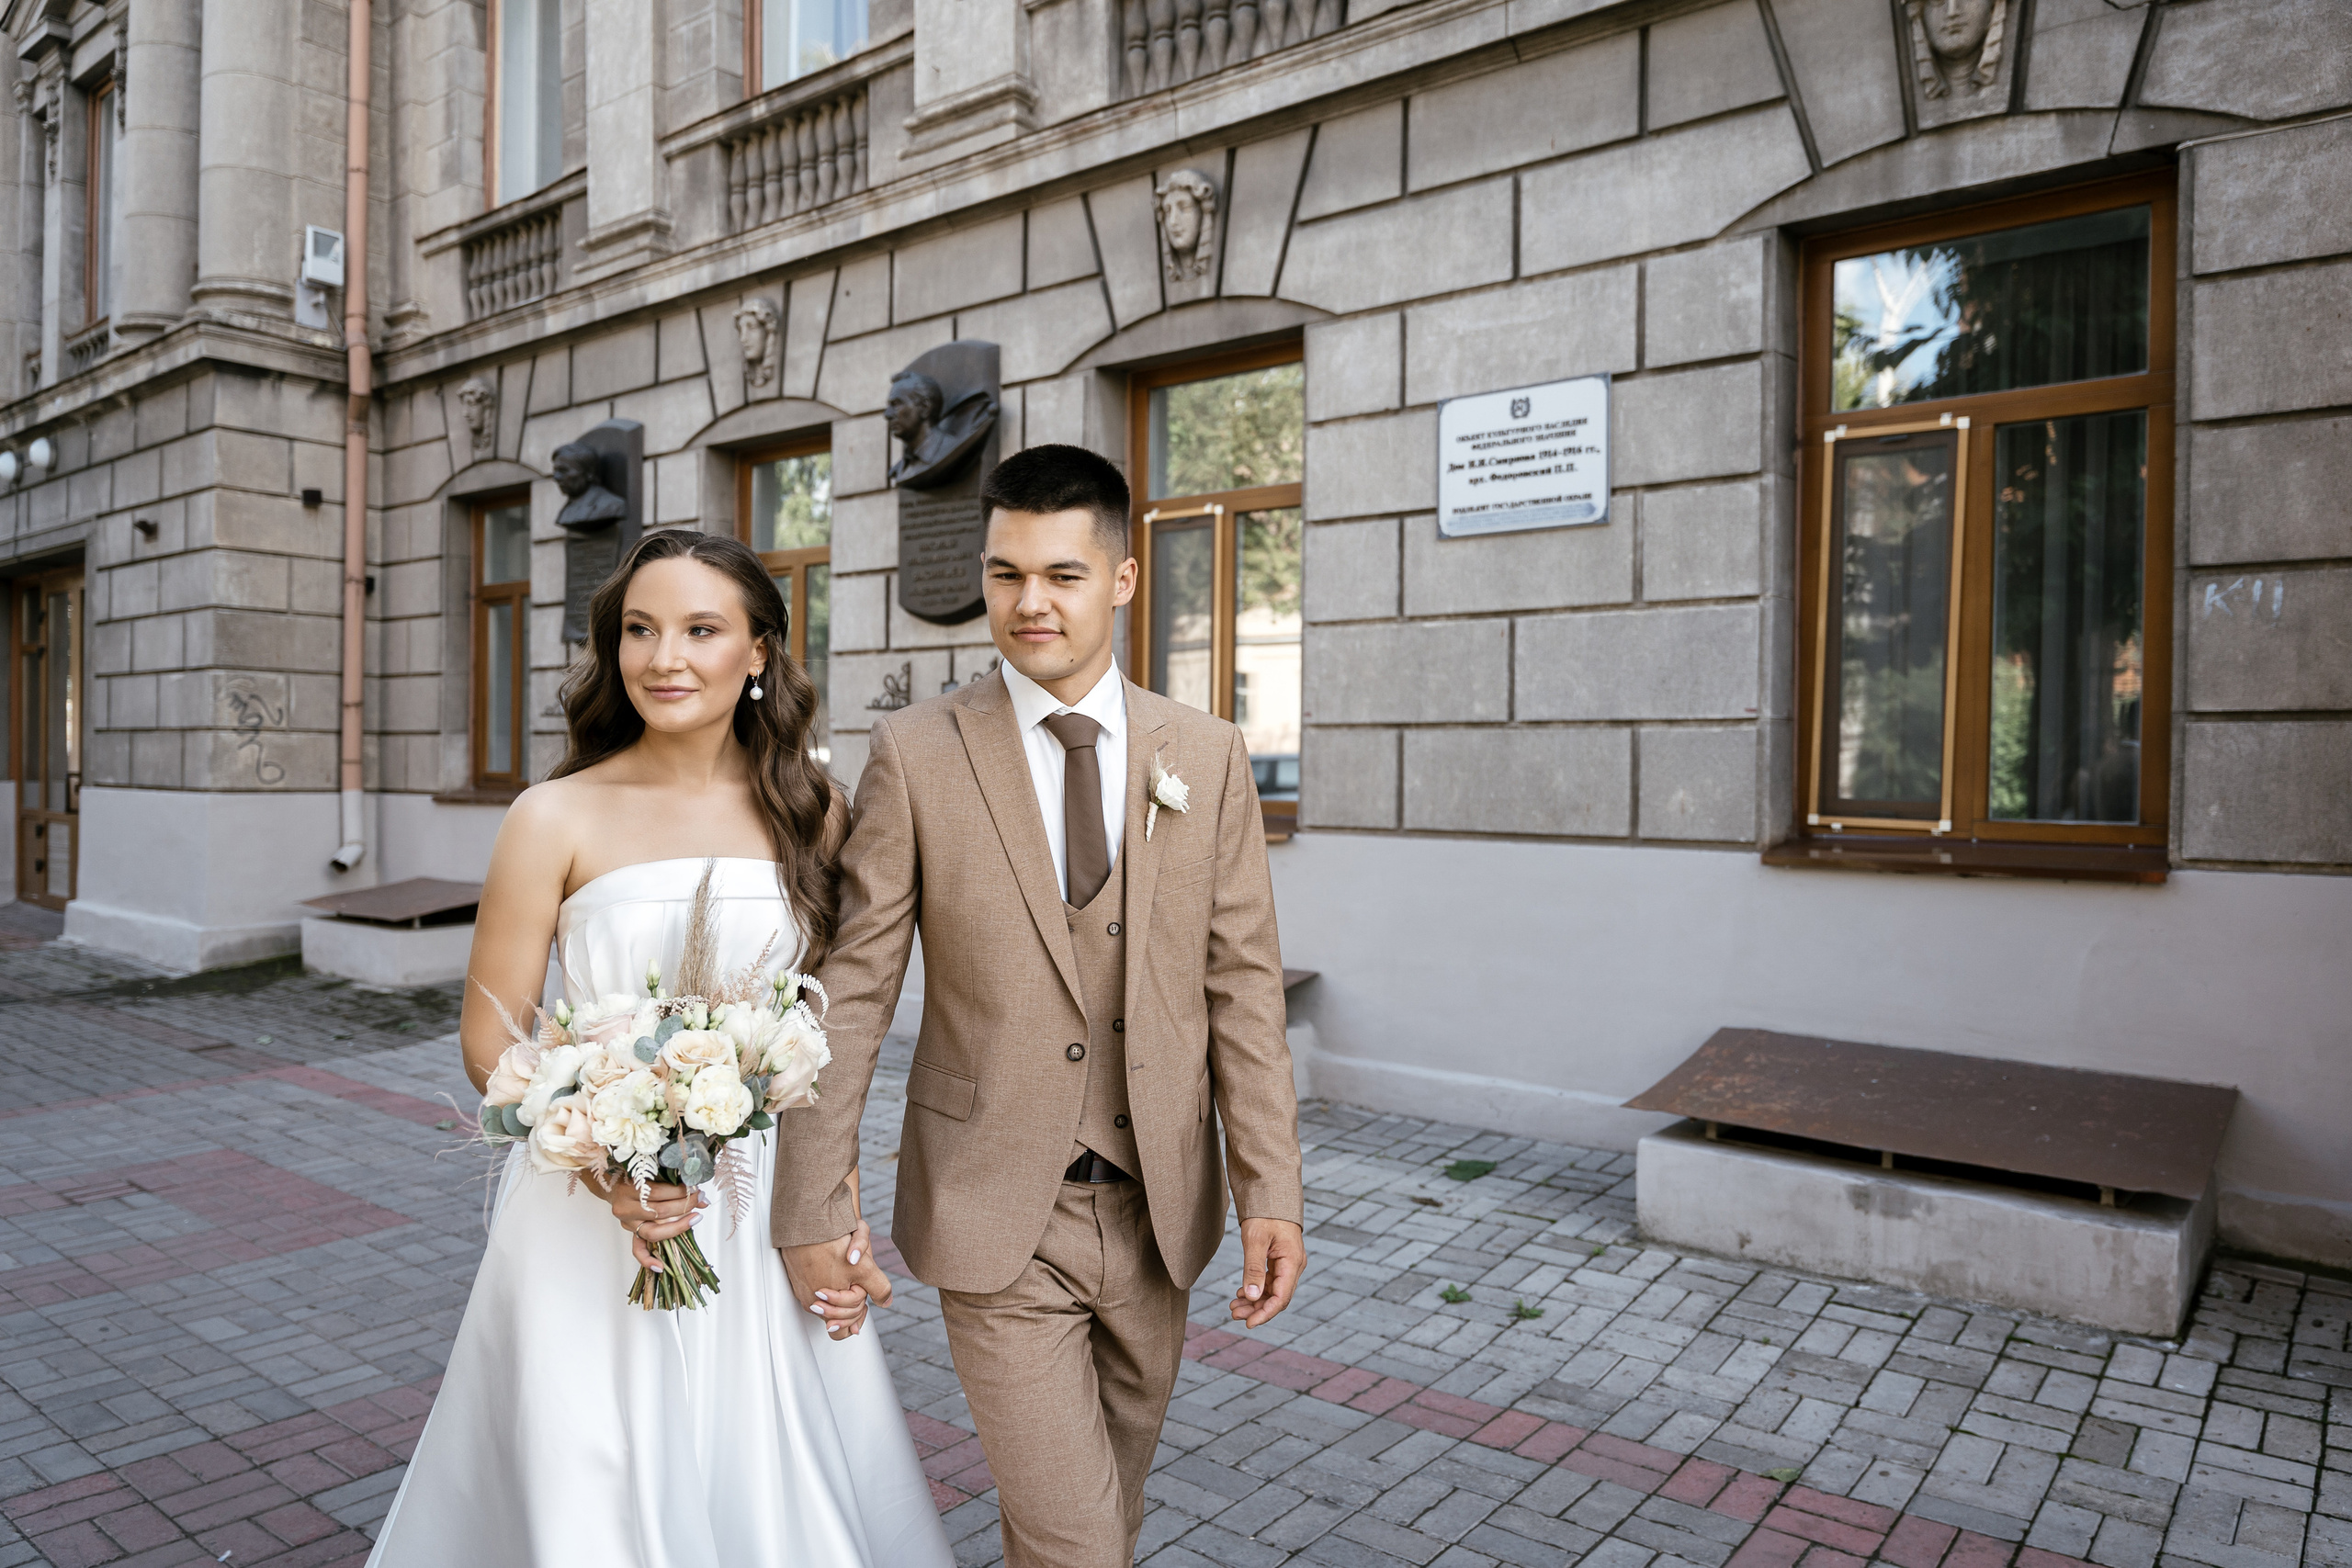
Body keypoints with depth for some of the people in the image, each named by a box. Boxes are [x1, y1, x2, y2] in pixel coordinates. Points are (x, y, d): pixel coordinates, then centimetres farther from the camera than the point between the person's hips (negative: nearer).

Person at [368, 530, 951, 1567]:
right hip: (595, 1218, -2)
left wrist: (839, 1210, 0)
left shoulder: (812, 812, -1)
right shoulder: (558, 819, -8)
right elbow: (490, 1041, -5)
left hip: (768, 1224, 2)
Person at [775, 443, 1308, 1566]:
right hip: (996, 1218, -3)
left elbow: (1243, 984, 0)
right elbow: (849, 990, -5)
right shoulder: (915, 754, -7)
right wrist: (811, 1206, -6)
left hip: (1156, 1211, 3)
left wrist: (1270, 1191, -4)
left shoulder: (1208, 758, -1)